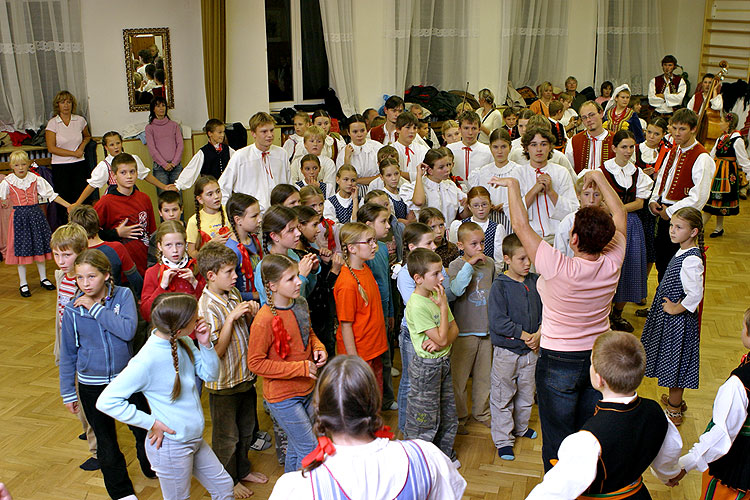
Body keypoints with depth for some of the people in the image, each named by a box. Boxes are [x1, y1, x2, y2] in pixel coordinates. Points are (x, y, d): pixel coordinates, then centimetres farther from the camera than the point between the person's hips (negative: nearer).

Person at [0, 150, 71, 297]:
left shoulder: (35, 179, 1)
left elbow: (51, 194, 3)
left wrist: (68, 205, -1)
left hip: (36, 214, 2)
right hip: (19, 216, -2)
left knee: (39, 246, 10)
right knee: (21, 248, 3)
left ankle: (43, 278, 25)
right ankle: (23, 283, 14)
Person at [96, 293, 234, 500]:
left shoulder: (182, 343, -5)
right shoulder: (147, 360, -27)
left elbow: (210, 374, 5)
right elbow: (106, 401, -25)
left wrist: (205, 344, -13)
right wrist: (151, 423, -21)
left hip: (194, 440, 8)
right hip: (170, 446, -8)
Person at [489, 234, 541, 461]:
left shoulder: (536, 282, -1)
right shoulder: (499, 286, -16)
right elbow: (498, 322, -21)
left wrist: (539, 334, -11)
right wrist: (524, 335, -19)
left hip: (530, 349, 5)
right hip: (506, 350, -5)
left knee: (526, 392, 21)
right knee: (502, 396, 6)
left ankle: (521, 427, 44)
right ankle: (503, 440, 20)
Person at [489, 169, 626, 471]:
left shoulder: (559, 269, -29)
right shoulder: (612, 265, -15)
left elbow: (520, 225, -20)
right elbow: (620, 215, 3)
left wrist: (513, 185, -6)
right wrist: (599, 178, 13)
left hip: (558, 363, -5)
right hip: (599, 358, 5)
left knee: (557, 438, 12)